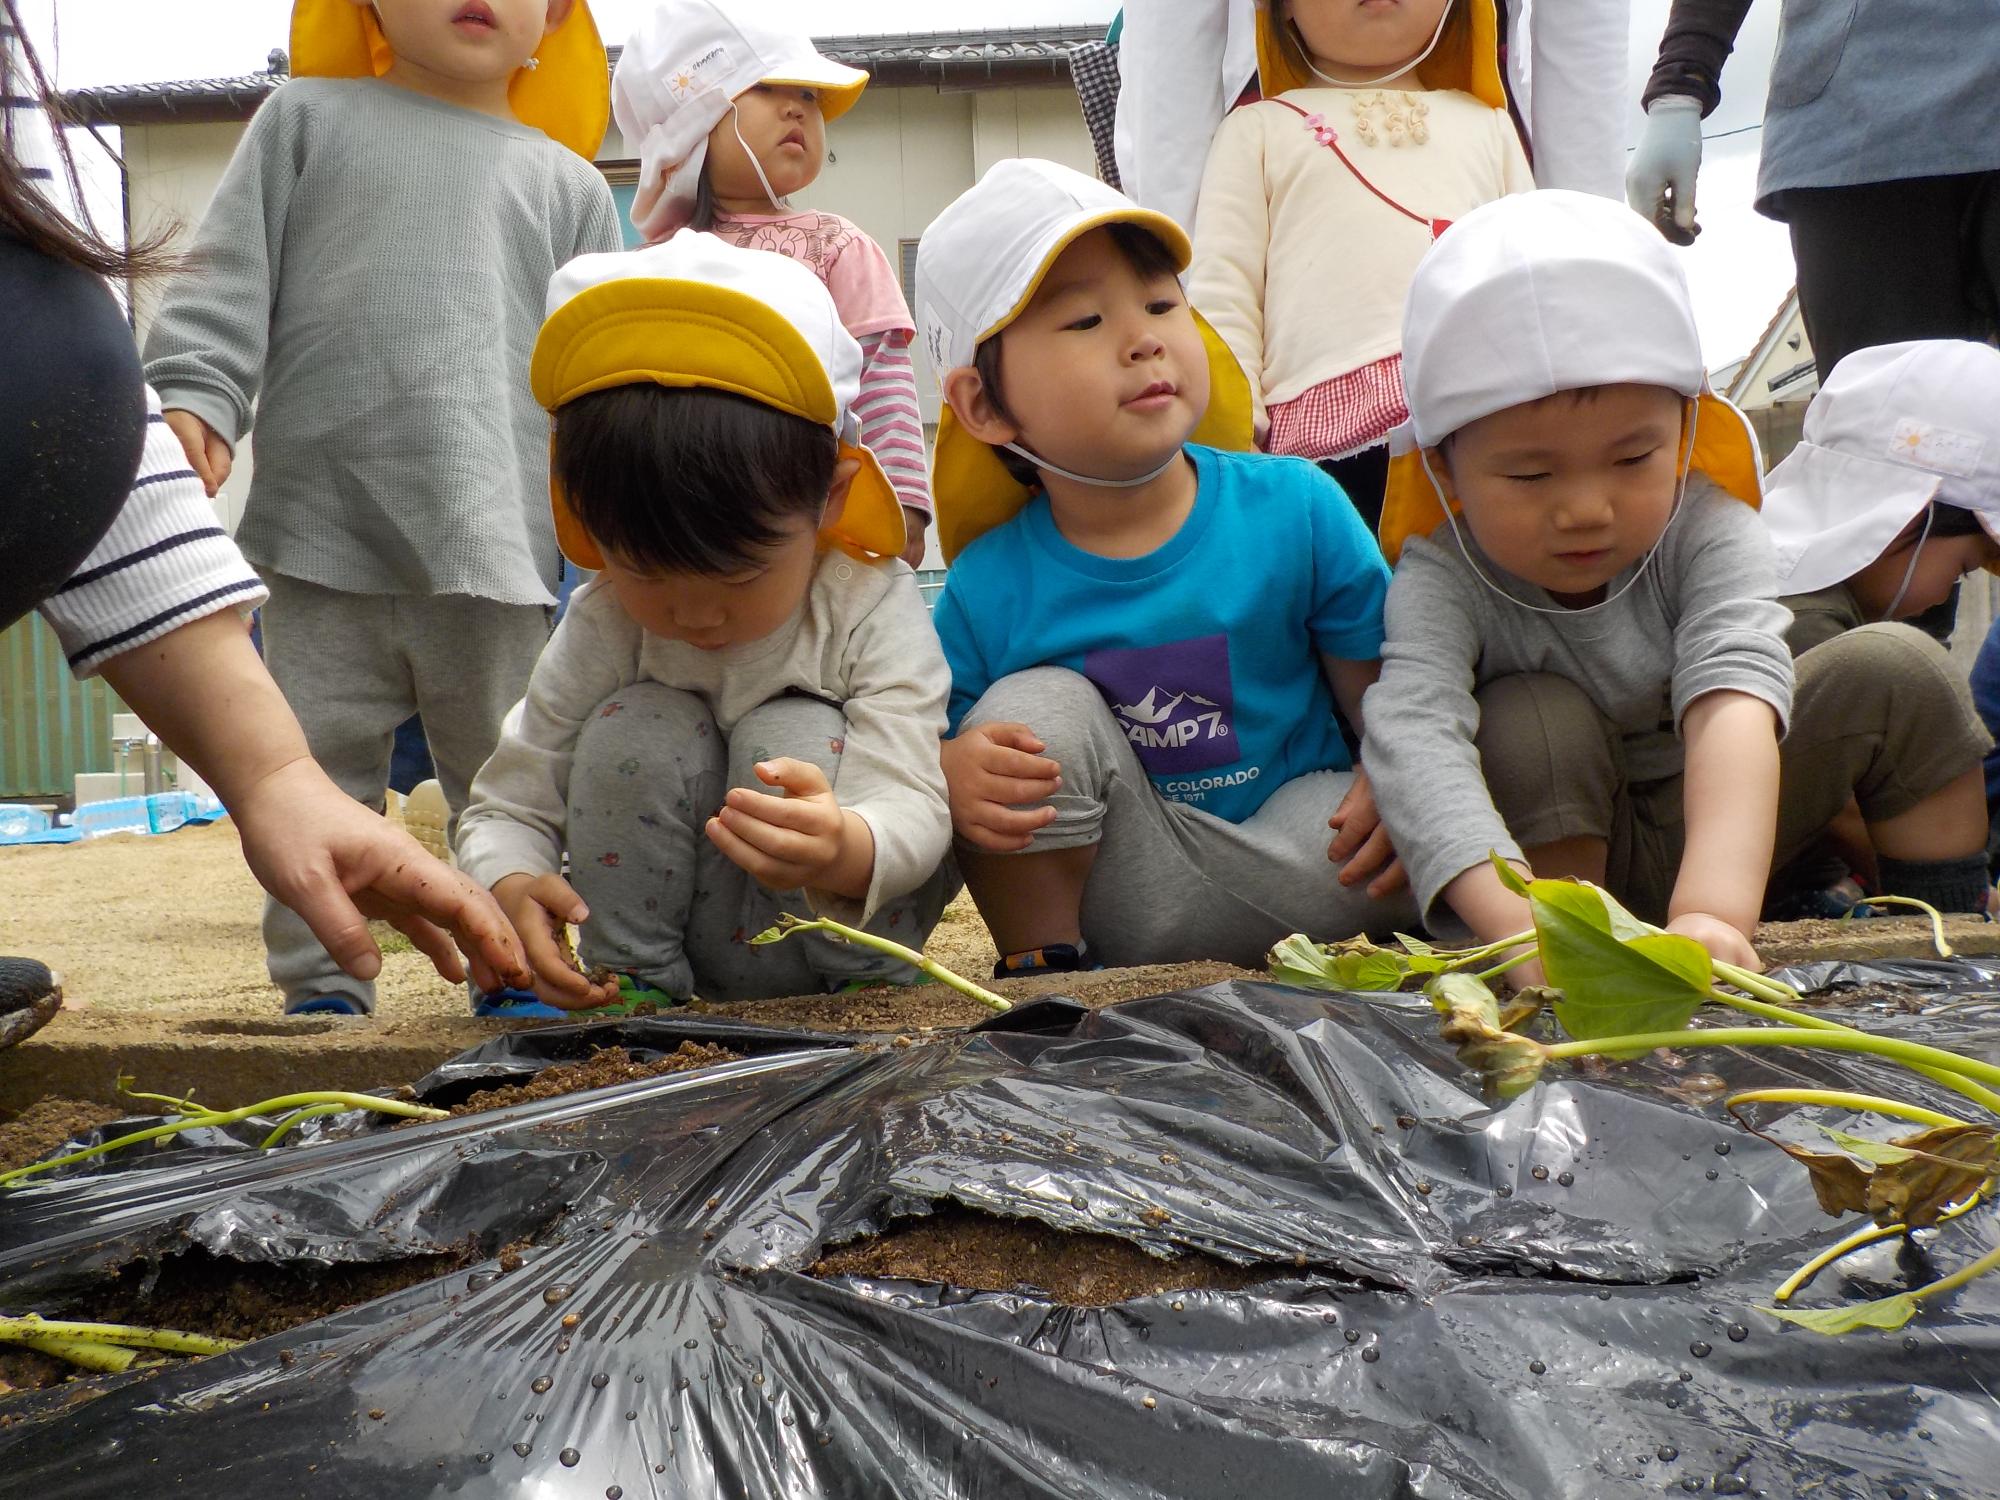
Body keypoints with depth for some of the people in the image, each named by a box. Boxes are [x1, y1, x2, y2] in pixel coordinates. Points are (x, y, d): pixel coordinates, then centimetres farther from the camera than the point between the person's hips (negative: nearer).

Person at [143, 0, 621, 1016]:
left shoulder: (566, 182, 14)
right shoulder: (307, 119, 12)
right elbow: (229, 277, 6)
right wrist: (190, 398, -9)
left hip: (495, 539, 1)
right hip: (323, 528, 0)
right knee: (318, 768, 3)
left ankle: (517, 974, 18)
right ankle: (321, 986, 13)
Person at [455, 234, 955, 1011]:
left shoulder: (873, 606, -19)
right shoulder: (601, 627, -12)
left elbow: (912, 810, -29)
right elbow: (506, 805, -7)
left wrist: (847, 852, -56)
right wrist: (510, 888, -33)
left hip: (848, 927, -2)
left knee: (790, 737, -28)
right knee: (633, 731, -23)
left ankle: (867, 990, -13)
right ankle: (634, 986, -10)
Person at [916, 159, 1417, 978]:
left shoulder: (1298, 508, -9)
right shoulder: (988, 589, -11)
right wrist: (948, 777, -29)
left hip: (1292, 842, 0)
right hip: (1114, 901, 0)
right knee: (1035, 706, -22)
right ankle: (1041, 972, -6)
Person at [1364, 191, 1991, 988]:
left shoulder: (1710, 534, -23)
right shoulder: (1439, 580, -26)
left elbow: (1734, 693, -40)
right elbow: (1412, 733, -44)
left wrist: (1712, 908, -59)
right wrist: (1519, 922, -63)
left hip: (1718, 833, 2)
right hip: (1555, 853, -2)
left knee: (1888, 669, -16)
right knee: (1530, 720, -31)